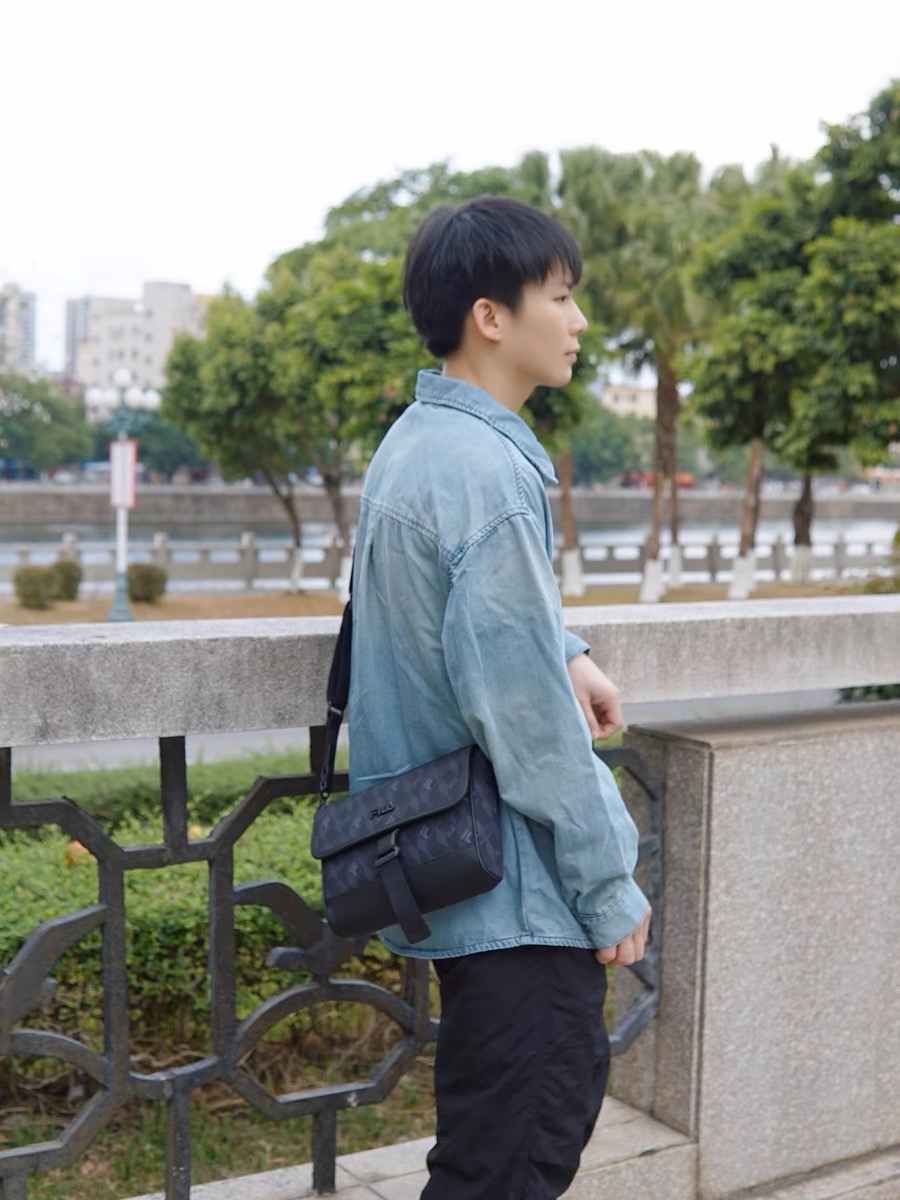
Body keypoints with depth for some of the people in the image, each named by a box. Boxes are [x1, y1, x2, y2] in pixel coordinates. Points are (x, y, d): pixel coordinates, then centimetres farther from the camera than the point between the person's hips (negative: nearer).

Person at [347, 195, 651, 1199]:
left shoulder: (417, 440, 9)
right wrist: (610, 889, -14)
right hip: (512, 889, -10)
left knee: (571, 1080, 24)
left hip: (454, 870, 10)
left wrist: (567, 651, 7)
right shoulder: (486, 471, -23)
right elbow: (525, 716, -24)